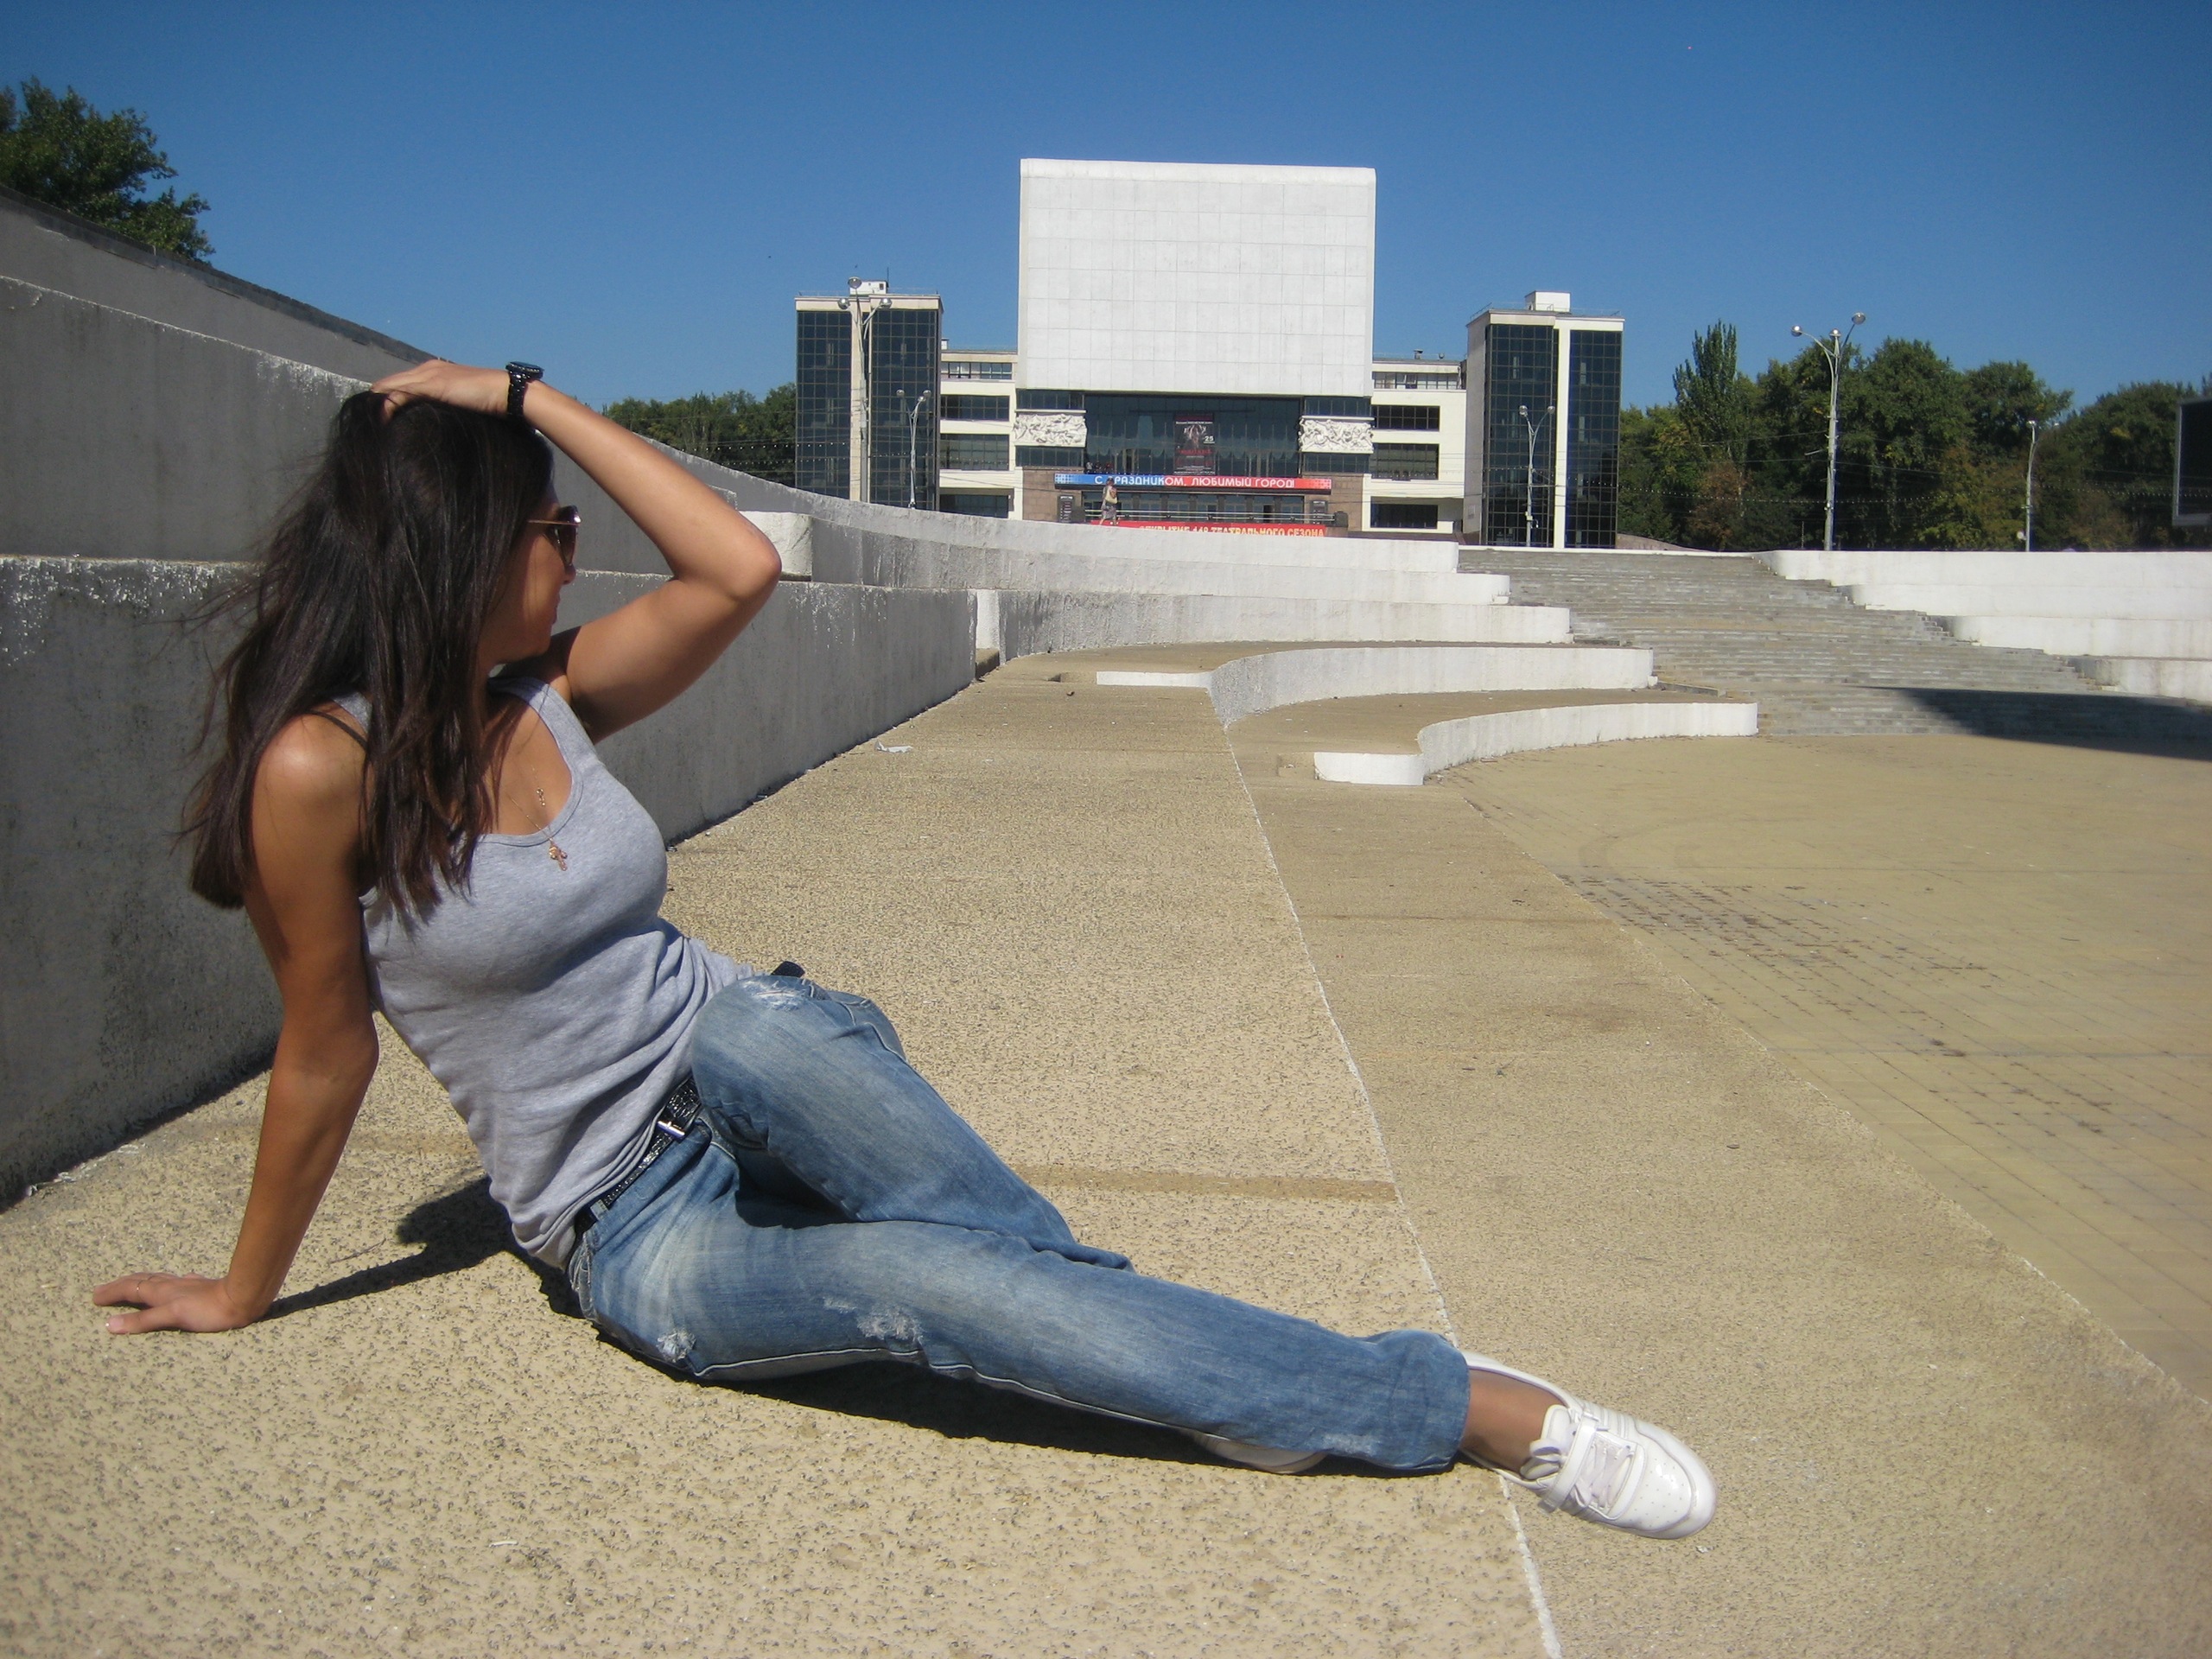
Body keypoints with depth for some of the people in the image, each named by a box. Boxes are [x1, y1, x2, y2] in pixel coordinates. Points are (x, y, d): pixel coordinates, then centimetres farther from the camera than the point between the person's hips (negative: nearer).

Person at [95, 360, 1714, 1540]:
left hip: (733, 1050, 6)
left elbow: (741, 568, -8)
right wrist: (245, 1290, 5)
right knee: (931, 1284, -32)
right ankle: (1474, 1408, -33)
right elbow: (325, 1052, -5)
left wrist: (531, 396, -4)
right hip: (638, 1235, -5)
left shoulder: (548, 697, 3)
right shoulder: (323, 764, -14)